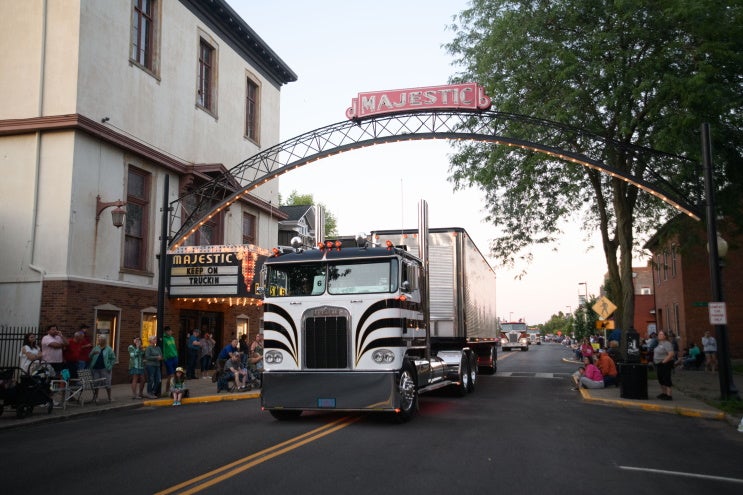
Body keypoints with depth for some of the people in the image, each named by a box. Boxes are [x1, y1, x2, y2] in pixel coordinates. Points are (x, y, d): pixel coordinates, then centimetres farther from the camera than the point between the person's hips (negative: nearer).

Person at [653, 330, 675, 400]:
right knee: (661, 379, 16)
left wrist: (664, 361, -21)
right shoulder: (659, 344, 14)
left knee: (666, 379, -8)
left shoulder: (667, 344, -16)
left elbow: (671, 354, -25)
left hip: (665, 365, -10)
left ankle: (668, 395, -4)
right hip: (658, 364, 10)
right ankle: (663, 393, 28)